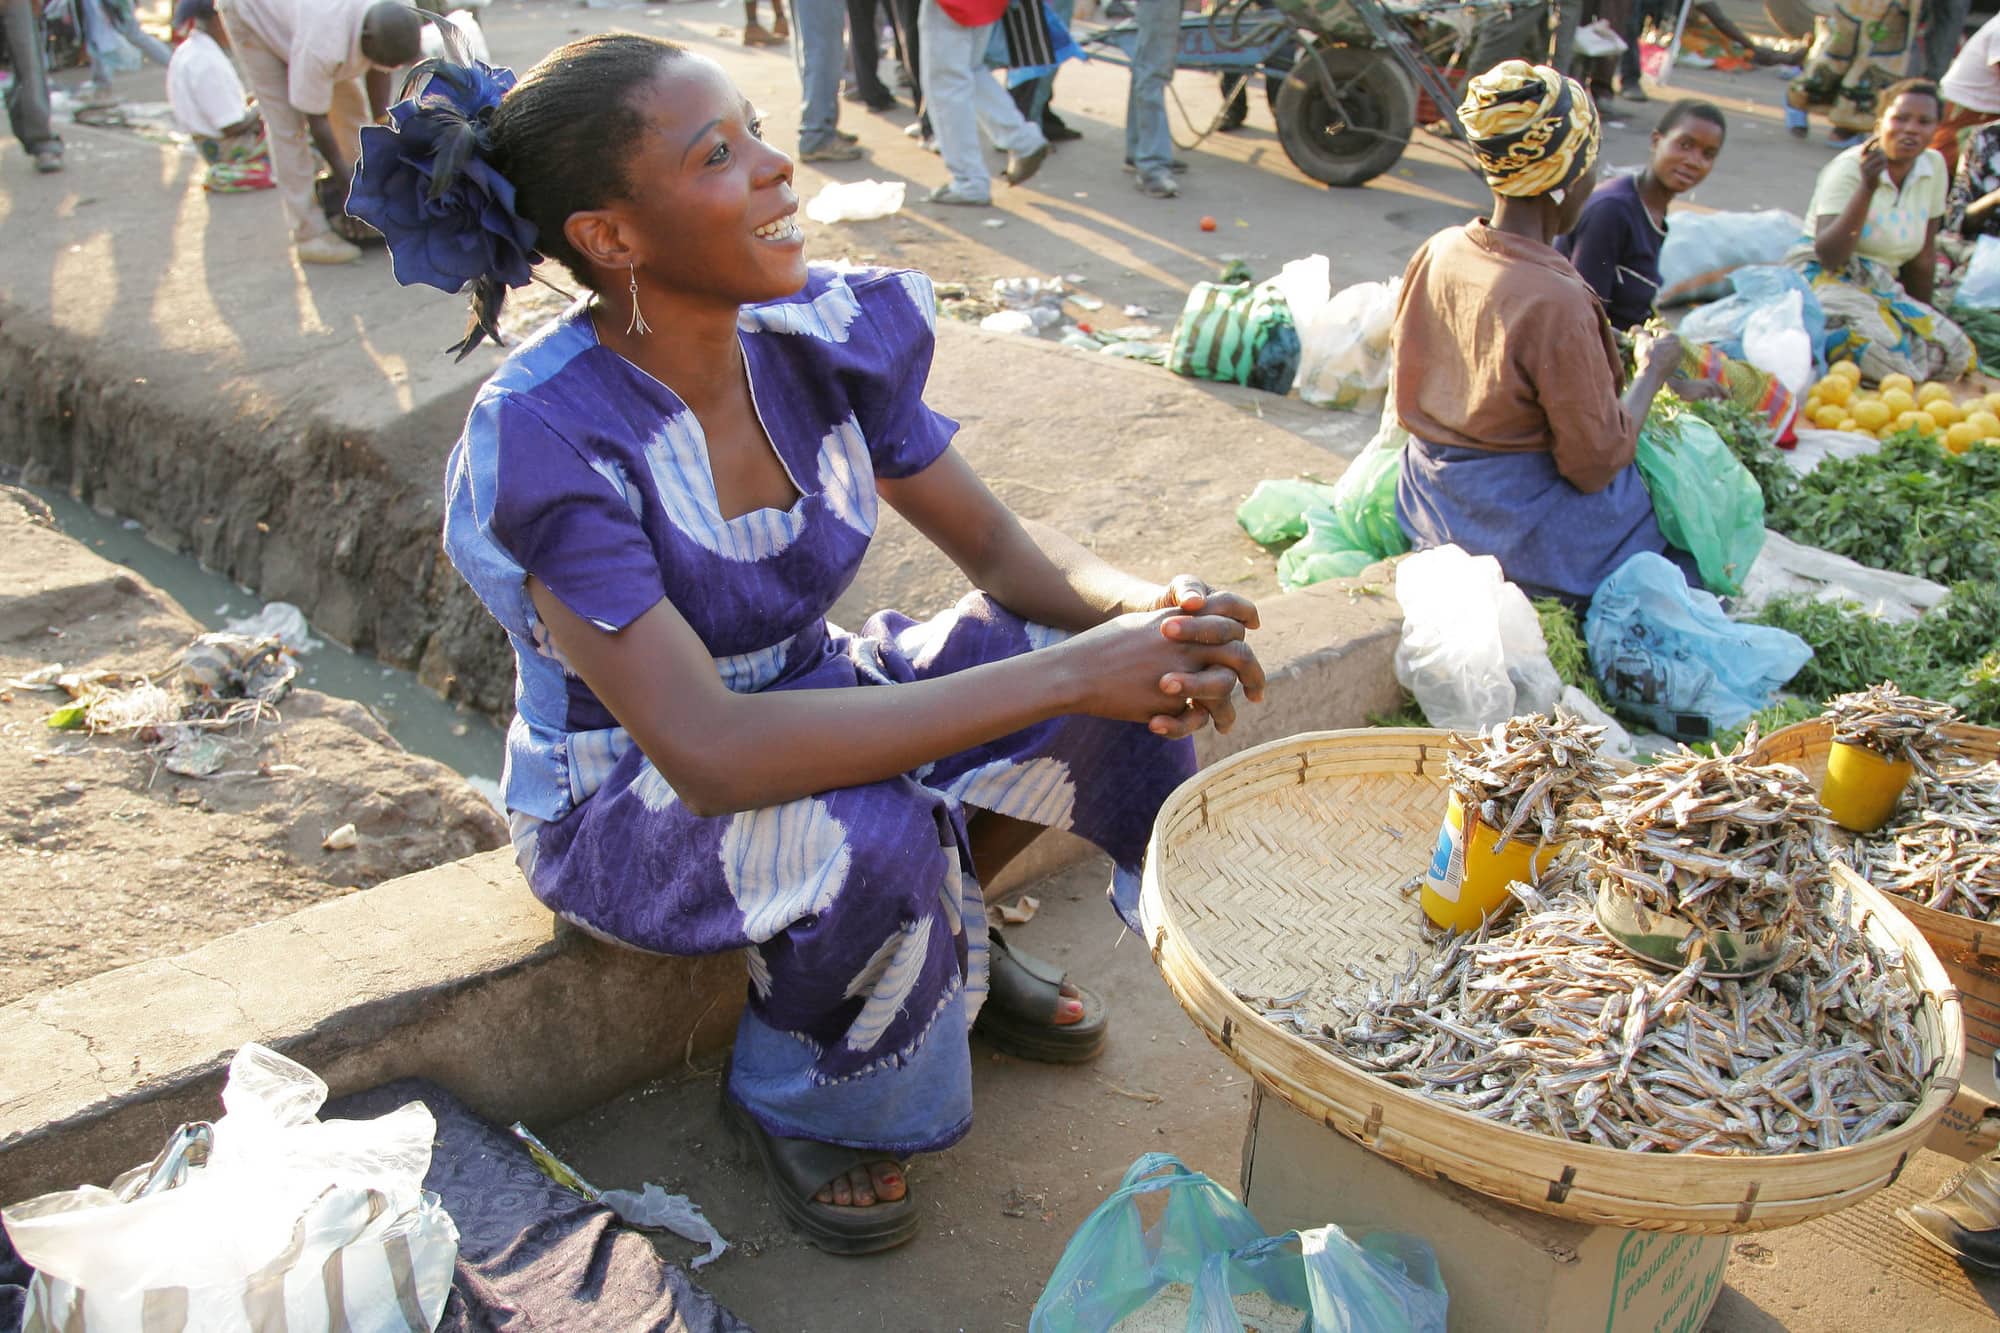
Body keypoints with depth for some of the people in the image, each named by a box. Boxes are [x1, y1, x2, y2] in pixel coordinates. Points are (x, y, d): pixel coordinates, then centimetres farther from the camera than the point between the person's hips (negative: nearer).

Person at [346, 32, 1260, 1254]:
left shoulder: (833, 332, -13)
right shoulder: (545, 440, -30)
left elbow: (1004, 550, -6)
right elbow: (709, 754, -38)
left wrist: (1152, 613, -29)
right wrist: (1063, 675, -40)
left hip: (805, 700, 6)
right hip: (624, 798, -5)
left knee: (1127, 659, -12)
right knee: (869, 840, -36)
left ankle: (949, 933, 12)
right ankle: (792, 1098, -2)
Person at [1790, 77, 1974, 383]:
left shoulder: (1935, 166, 5)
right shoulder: (1849, 168, -12)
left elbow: (1923, 255, 15)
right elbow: (1829, 256, -24)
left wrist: (1923, 316, 20)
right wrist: (1867, 188, -30)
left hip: (1883, 289, 8)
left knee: (1955, 354, -14)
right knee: (1886, 352, -34)